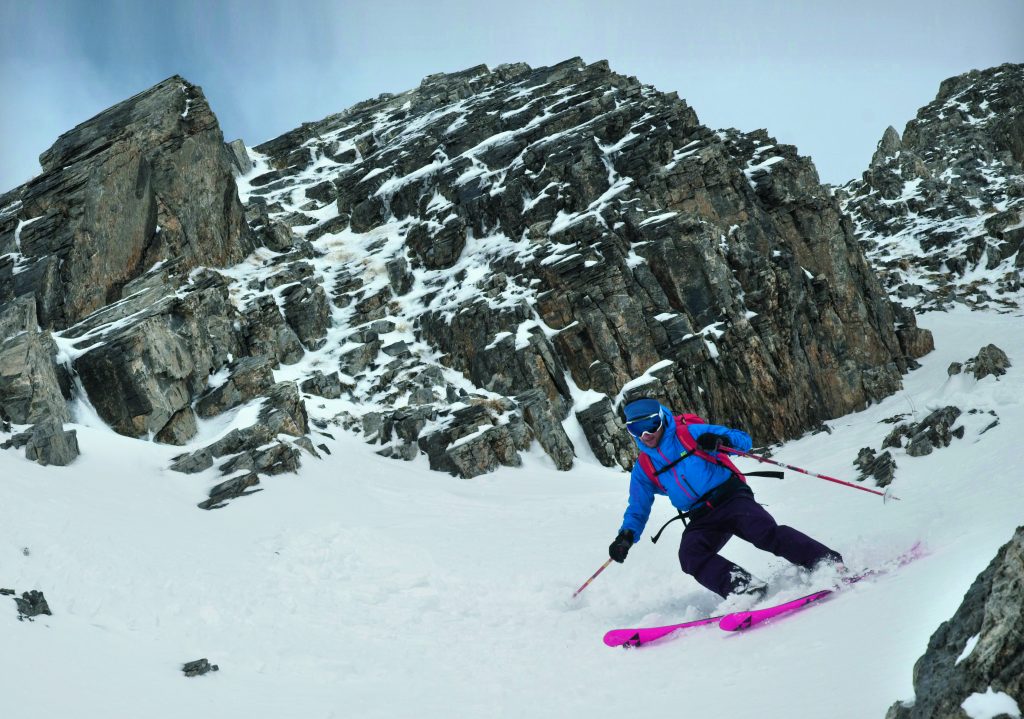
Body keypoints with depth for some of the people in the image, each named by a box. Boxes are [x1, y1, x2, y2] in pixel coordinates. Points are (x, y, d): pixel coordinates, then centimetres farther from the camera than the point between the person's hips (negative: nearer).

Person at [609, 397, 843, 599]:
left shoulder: (690, 433, -1)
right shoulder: (643, 470, 10)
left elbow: (744, 440, -2)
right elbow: (637, 510, 16)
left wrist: (720, 440, -24)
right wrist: (626, 536, -4)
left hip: (732, 498, -4)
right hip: (701, 520, 4)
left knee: (766, 533, -28)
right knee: (690, 555, -26)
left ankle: (833, 564, -25)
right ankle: (746, 589, -34)